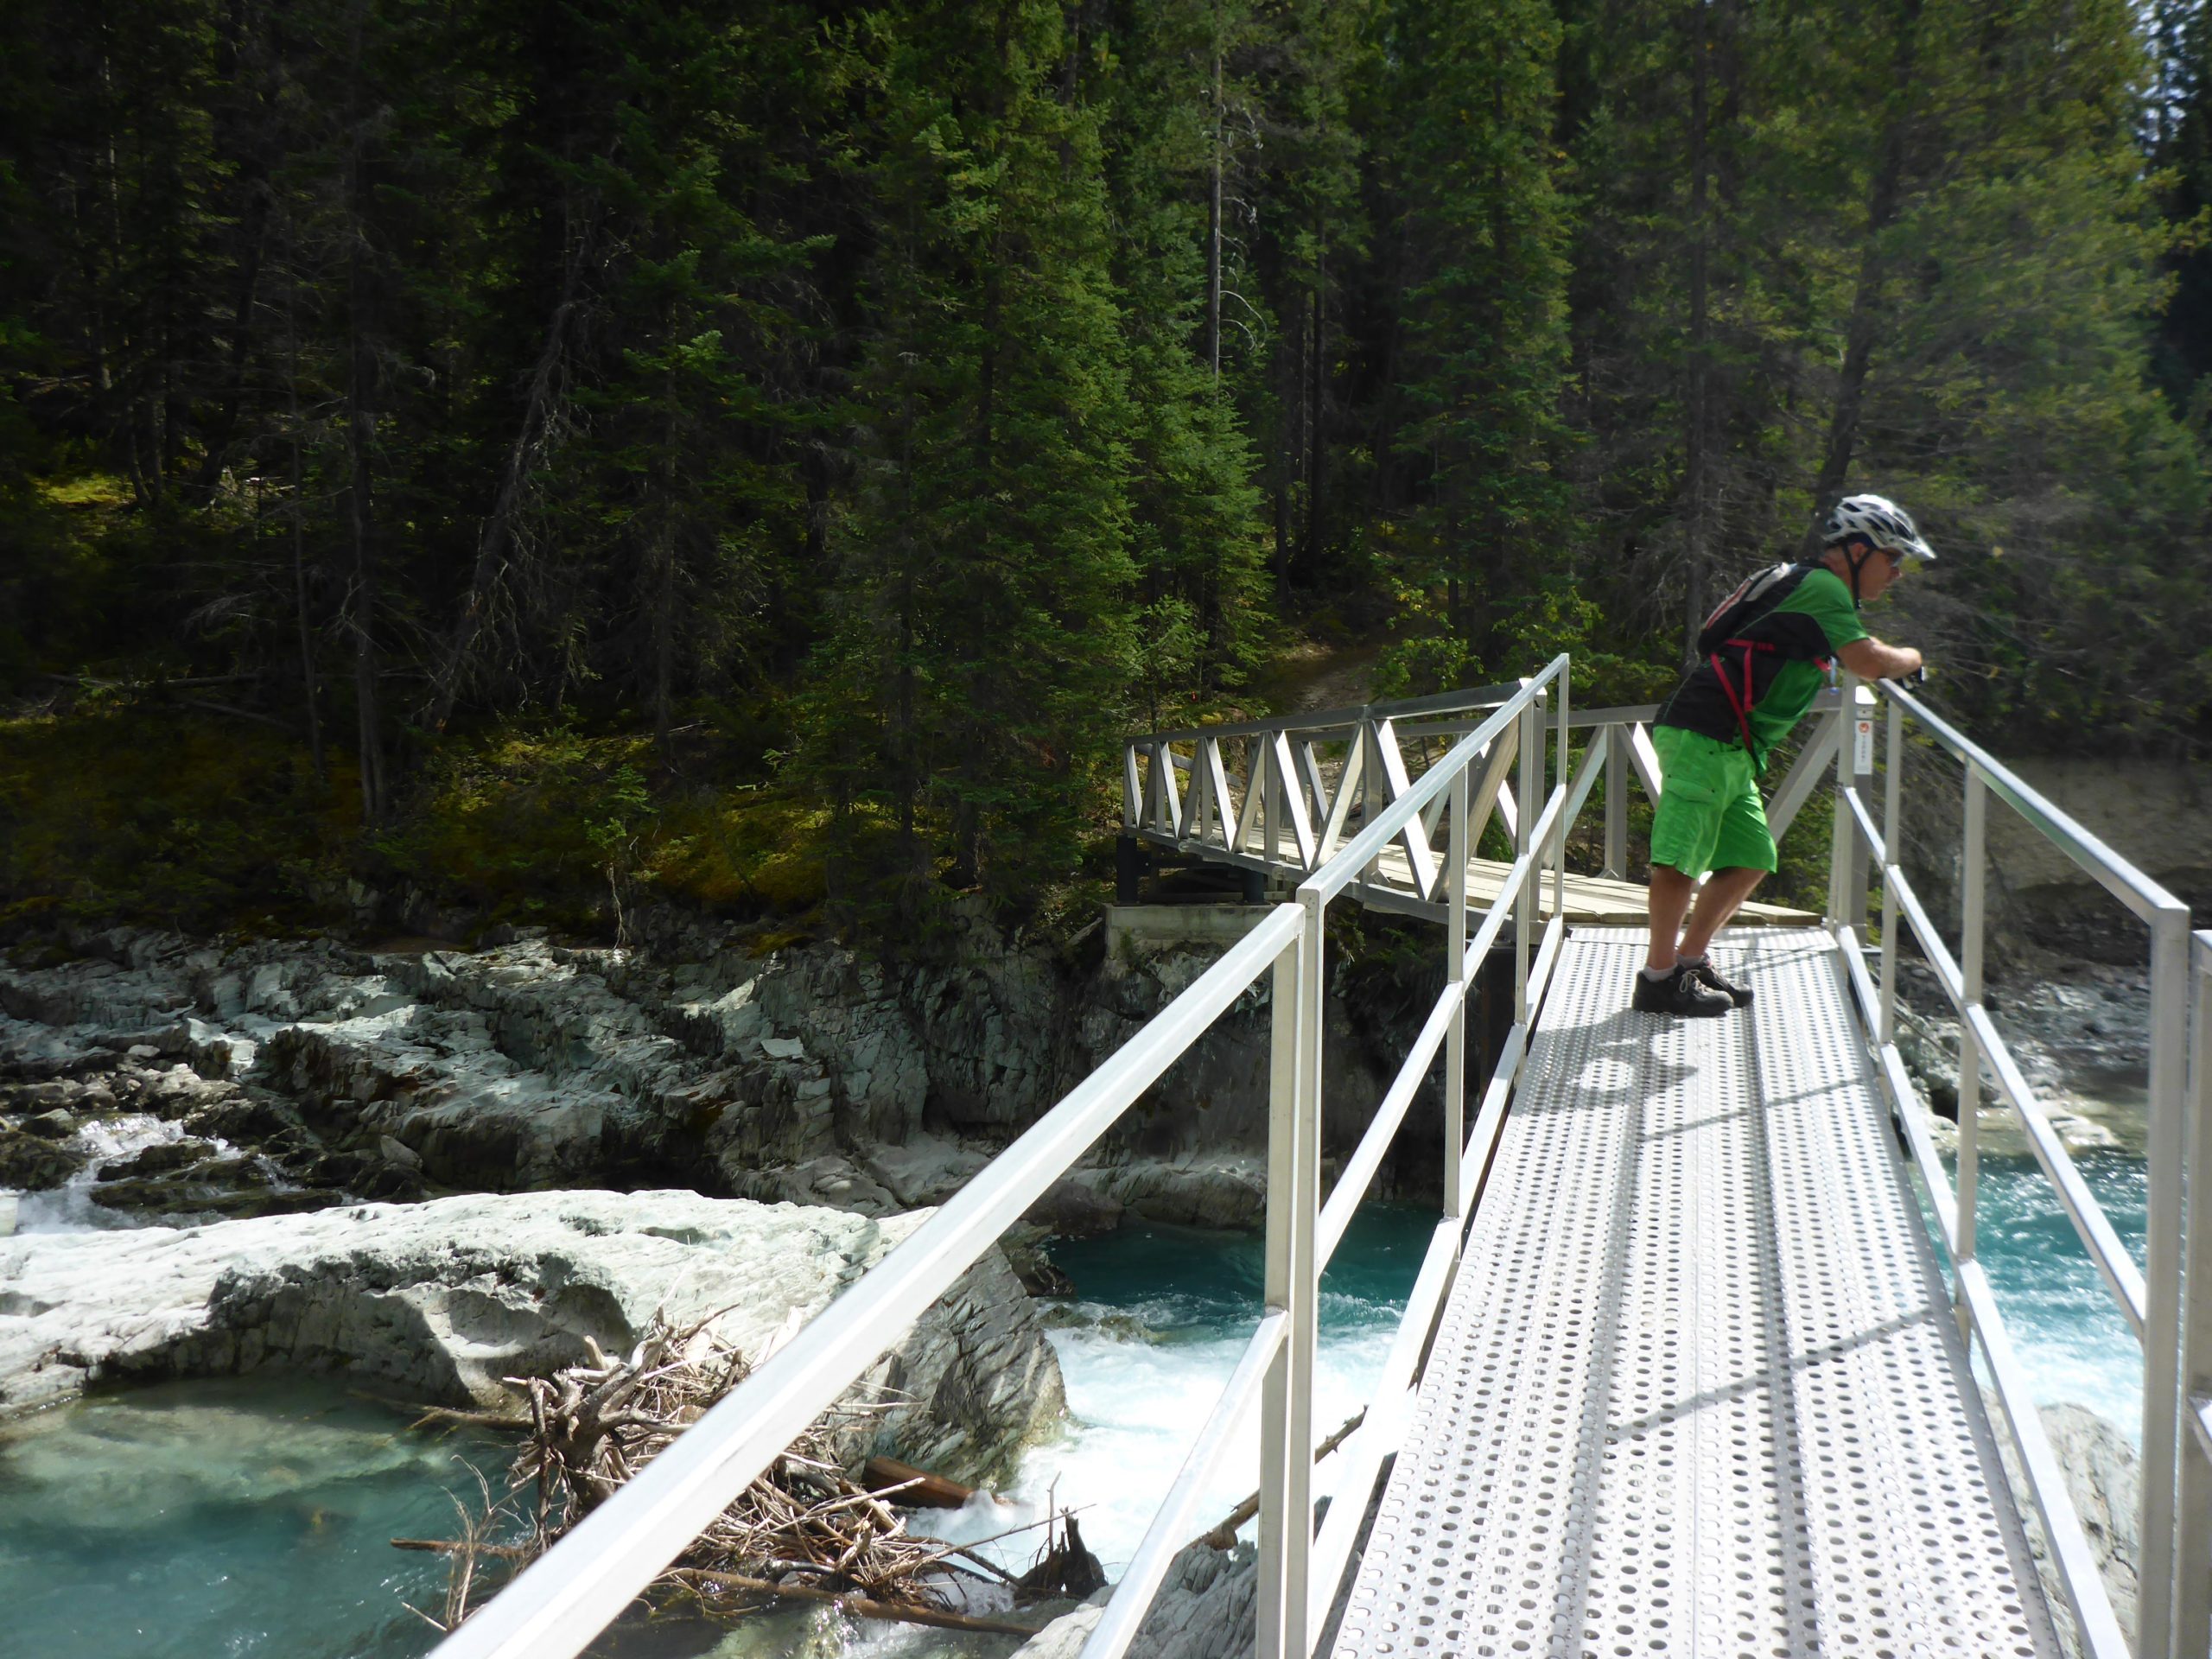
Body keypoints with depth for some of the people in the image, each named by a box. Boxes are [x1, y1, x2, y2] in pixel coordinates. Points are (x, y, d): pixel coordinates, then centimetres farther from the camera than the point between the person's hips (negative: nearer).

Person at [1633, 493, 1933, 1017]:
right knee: (1683, 857, -12)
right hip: (1703, 736, -11)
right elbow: (1869, 663, -18)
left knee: (1750, 860, 12)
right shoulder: (1821, 587, -8)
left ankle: (1691, 961, 19)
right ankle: (1659, 978, -8)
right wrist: (1911, 658, 2)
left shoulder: (1805, 585, 23)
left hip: (1731, 750, 11)